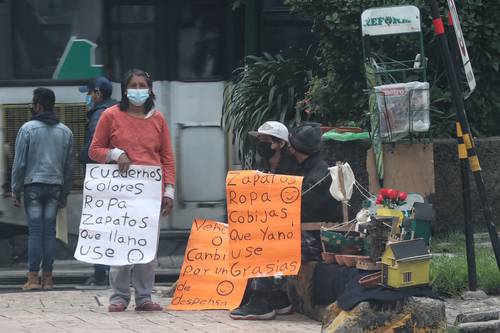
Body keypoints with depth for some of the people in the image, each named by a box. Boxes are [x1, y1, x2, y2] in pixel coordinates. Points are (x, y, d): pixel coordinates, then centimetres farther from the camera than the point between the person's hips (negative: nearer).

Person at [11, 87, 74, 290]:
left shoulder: (27, 129, -5)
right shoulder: (65, 132, 9)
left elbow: (19, 163, -5)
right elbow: (69, 166, 12)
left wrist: (15, 191, 1)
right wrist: (64, 194, 17)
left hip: (33, 185, -3)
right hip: (55, 186, 3)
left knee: (35, 230, -3)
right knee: (49, 230, 5)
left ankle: (33, 277, -7)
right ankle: (47, 277, 4)